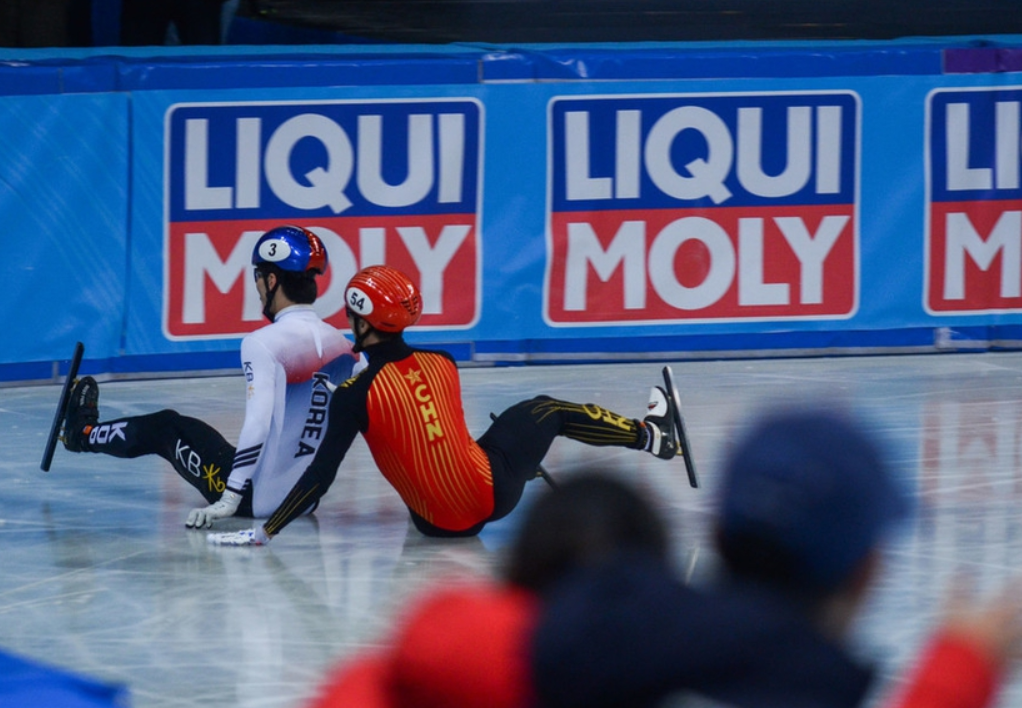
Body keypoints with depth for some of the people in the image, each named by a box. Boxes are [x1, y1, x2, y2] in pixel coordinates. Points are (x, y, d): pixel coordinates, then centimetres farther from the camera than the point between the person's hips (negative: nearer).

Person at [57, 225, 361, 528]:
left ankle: (83, 433, 51)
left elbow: (257, 425, -26)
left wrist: (228, 501, -24)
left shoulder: (263, 344, -18)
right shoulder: (345, 347, -1)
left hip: (256, 497, -5)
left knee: (166, 428, 22)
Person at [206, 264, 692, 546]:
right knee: (546, 413, 28)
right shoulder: (442, 364, -2)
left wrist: (264, 532, -17)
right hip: (494, 493, 2)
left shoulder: (356, 395, -16)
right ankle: (653, 435, 45)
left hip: (441, 523, -2)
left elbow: (321, 474, -19)